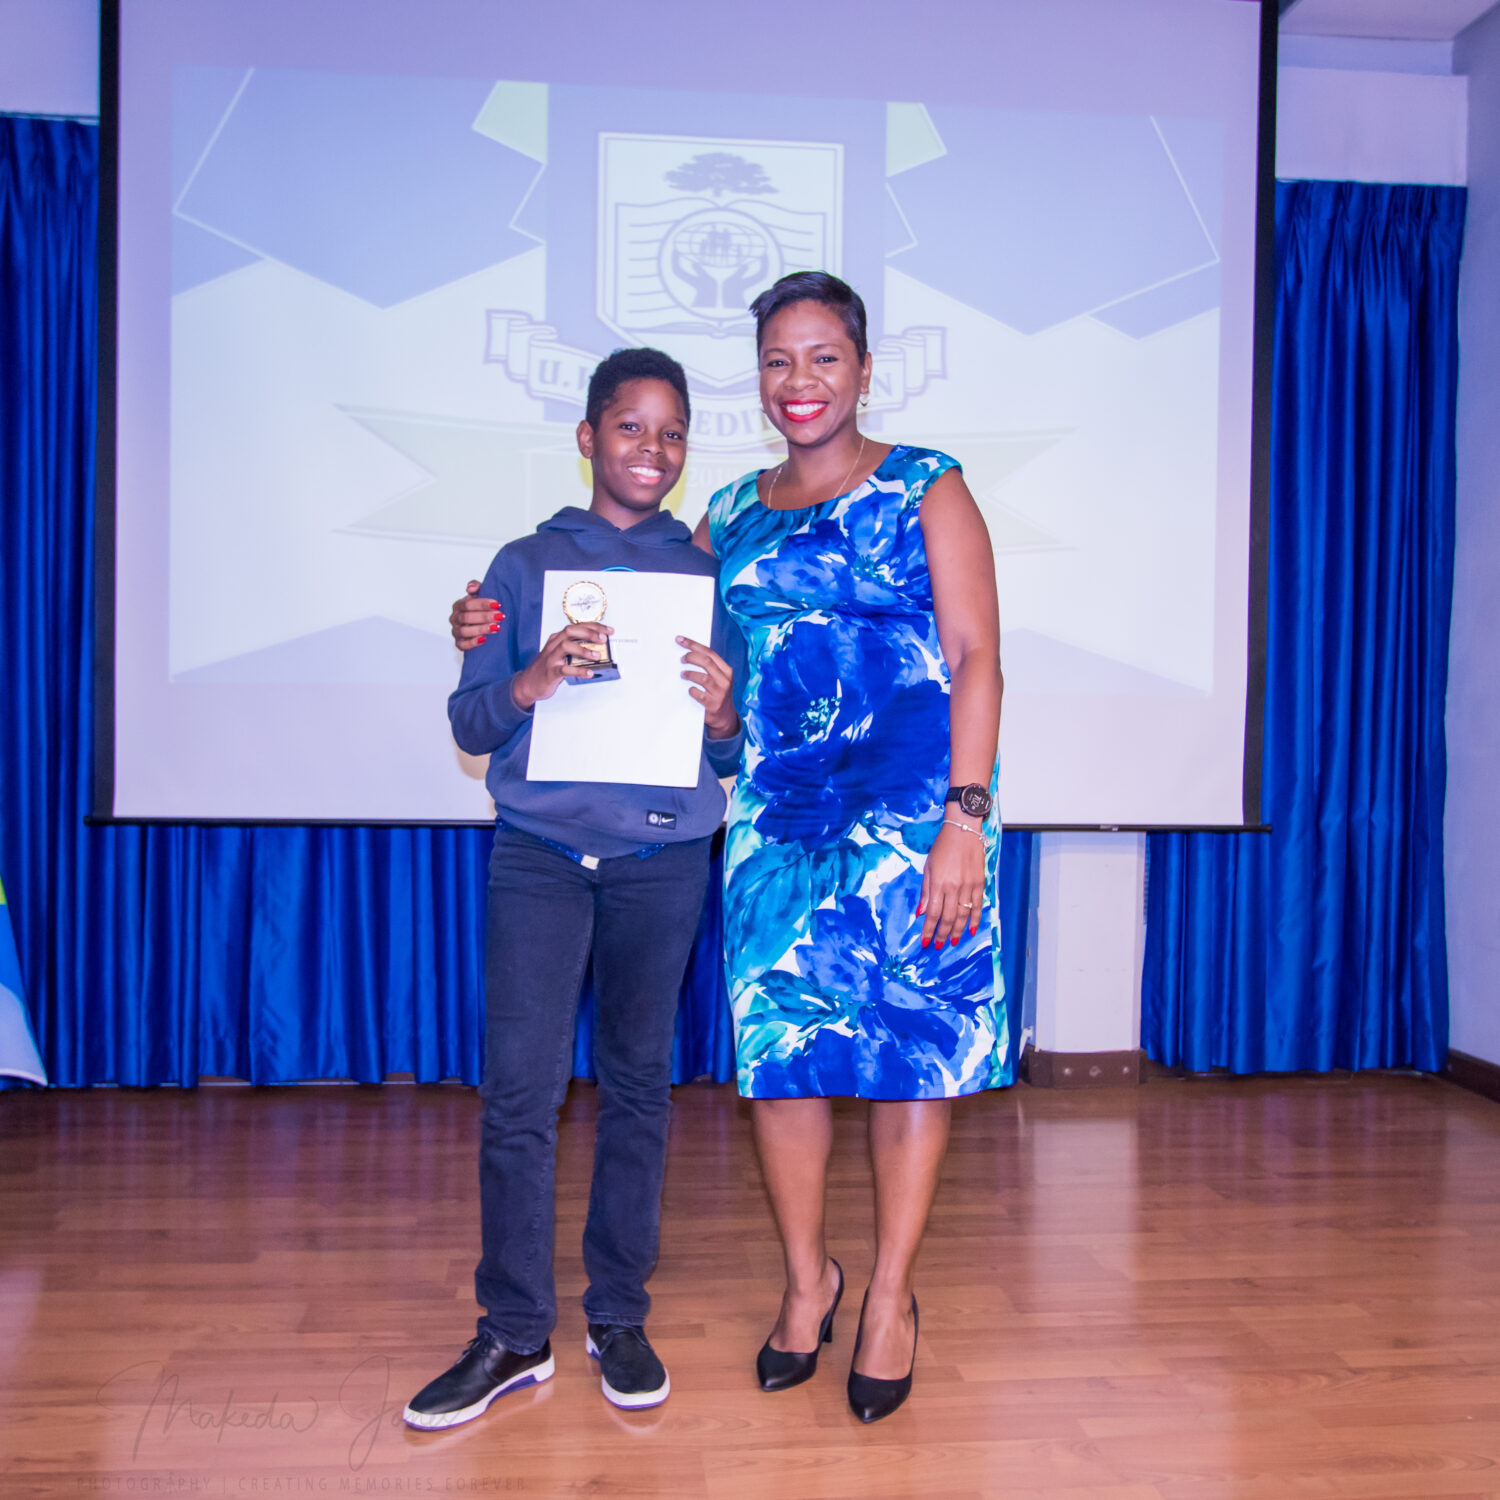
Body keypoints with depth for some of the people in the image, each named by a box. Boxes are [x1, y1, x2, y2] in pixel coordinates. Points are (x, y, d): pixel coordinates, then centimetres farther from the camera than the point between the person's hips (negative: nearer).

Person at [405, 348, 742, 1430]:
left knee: (639, 1084, 6)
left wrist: (721, 711, -16)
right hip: (539, 851, 0)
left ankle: (620, 1316, 19)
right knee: (519, 1089, -3)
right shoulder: (525, 565, 8)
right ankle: (515, 1334, 10)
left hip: (662, 861, 1)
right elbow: (469, 722, 2)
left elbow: (734, 756, 7)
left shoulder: (705, 574, 9)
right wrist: (533, 680, -18)